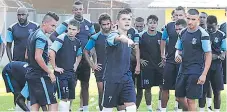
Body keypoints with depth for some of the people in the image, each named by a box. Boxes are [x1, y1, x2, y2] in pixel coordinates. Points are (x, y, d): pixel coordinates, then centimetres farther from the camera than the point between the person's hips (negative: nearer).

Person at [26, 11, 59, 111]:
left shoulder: (33, 35, 17)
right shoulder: (41, 37, -14)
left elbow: (27, 55, 24)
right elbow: (38, 57, -22)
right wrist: (50, 73, -16)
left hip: (31, 74, 9)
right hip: (40, 76, -9)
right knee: (53, 104, -8)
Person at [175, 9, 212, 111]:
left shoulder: (202, 34, -12)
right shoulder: (183, 33, 7)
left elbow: (208, 55, -11)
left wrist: (204, 74, -17)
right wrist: (177, 55, -5)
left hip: (196, 71, -6)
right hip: (183, 69, 7)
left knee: (190, 100, -5)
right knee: (179, 97, 13)